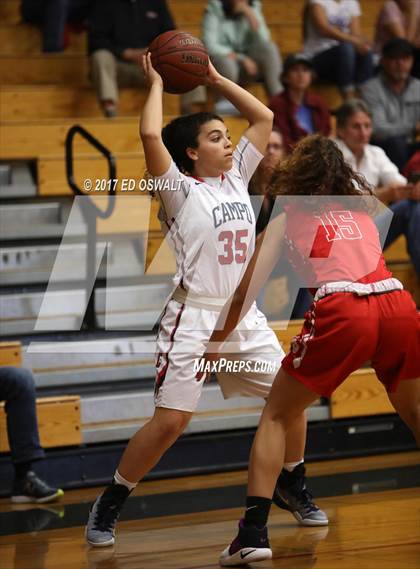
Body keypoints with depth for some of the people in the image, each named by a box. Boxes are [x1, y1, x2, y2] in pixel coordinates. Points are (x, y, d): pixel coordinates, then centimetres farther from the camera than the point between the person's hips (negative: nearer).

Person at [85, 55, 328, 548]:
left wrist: (215, 79, 14)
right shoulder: (181, 189, -4)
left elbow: (264, 117, 18)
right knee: (170, 420, -12)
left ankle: (294, 489, 28)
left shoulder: (236, 177, 13)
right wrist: (157, 83, -5)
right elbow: (150, 135, -20)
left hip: (244, 316, 6)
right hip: (194, 317, -6)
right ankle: (107, 508, 0)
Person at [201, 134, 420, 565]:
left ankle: (254, 533, -1)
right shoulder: (361, 209, 29)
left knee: (275, 417, 12)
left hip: (340, 309, -3)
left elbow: (245, 295, 15)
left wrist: (212, 347, 27)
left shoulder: (287, 218, 19)